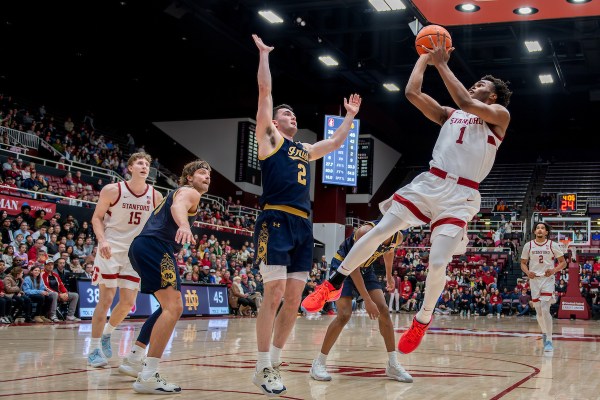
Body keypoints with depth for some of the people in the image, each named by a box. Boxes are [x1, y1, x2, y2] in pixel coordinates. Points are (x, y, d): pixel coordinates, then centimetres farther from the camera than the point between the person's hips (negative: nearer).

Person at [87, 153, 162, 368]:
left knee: (128, 302, 3)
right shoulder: (112, 190, -10)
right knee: (106, 299, -6)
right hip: (111, 250, -4)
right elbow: (97, 217, -5)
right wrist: (102, 240, -21)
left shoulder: (155, 196, 0)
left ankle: (106, 334, 30)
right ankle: (93, 350, 4)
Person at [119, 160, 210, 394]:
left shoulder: (177, 193, 32)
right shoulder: (190, 192, 2)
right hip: (155, 246, -11)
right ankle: (148, 377, -29)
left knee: (168, 306, 24)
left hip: (142, 246, 11)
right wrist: (184, 226, -43)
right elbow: (178, 206, -22)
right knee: (174, 307, -22)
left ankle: (134, 359, 28)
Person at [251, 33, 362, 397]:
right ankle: (263, 368, -4)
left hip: (303, 226, 7)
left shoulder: (305, 149, 26)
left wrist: (350, 116, 42)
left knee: (294, 299, 4)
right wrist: (264, 54, 11)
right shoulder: (269, 137, 9)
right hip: (276, 221, -7)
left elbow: (337, 142, 39)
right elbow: (265, 89, 5)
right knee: (274, 295, -11)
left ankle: (274, 363, 13)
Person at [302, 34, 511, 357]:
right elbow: (412, 92, 13)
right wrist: (425, 56, 19)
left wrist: (442, 65, -7)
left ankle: (423, 320, 11)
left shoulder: (500, 115, 6)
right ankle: (334, 284, 4)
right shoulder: (450, 114, 21)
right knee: (378, 232, -8)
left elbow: (467, 103, -12)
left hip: (460, 196, -4)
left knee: (438, 263, -14)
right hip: (429, 183, 4)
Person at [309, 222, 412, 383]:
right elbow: (353, 267, -33)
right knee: (344, 315, -19)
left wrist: (389, 276, 27)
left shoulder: (397, 238, -12)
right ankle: (319, 363, -7)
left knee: (383, 310, -6)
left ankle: (393, 365, 1)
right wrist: (367, 300, -34)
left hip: (365, 268, 6)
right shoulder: (366, 232, -34)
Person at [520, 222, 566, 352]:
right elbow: (523, 263, 10)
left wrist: (554, 270, -16)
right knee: (538, 311, 9)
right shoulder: (528, 245, 2)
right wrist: (528, 272, -10)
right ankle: (544, 333, 35)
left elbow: (563, 262, 2)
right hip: (534, 279, 3)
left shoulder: (553, 245, -3)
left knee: (545, 310, -16)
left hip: (548, 279, -3)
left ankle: (549, 340, -10)